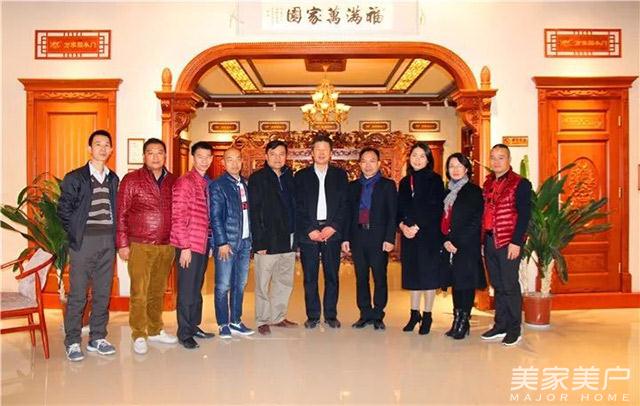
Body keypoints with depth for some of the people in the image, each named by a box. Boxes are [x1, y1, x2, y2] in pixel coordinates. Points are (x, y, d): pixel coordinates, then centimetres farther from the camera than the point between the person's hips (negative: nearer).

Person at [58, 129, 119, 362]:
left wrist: (114, 235, 5)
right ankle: (72, 342, 11)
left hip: (108, 241, 4)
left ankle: (97, 338, 20)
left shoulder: (113, 179, 12)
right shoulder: (75, 178, -1)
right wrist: (76, 234, -4)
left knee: (103, 293, 9)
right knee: (78, 294, 0)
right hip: (84, 242, -4)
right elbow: (63, 210, -3)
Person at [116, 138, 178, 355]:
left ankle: (155, 330, 27)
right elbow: (121, 214, -3)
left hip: (166, 247, 4)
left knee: (157, 291, 14)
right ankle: (139, 336, 12)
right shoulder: (131, 180, -1)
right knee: (139, 293, 0)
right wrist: (122, 244, -7)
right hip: (140, 246, -3)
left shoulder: (173, 182, 9)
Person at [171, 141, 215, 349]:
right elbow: (178, 217, -14)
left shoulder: (208, 183, 12)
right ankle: (184, 333, 14)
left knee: (197, 289, 16)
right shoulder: (185, 182, -11)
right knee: (186, 291, 2)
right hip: (188, 246, -7)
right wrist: (185, 246, -16)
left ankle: (194, 326, 29)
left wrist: (209, 241, 10)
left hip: (203, 245, 7)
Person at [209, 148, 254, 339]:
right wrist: (222, 242, -14)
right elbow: (215, 216, -10)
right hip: (226, 243, -6)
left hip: (245, 242, 6)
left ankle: (236, 321, 22)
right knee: (223, 286, 0)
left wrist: (251, 239, 8)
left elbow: (248, 213, 13)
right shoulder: (218, 185, -5)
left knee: (240, 285, 12)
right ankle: (223, 324, 12)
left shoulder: (244, 184, 13)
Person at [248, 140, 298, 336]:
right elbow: (254, 213, -8)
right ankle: (263, 321, 18)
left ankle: (278, 317, 27)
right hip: (267, 241, -5)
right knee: (263, 284, 4)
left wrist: (295, 235, 3)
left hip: (288, 240, 5)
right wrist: (259, 242, -14)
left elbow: (294, 207, 12)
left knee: (285, 282, 13)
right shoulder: (257, 178, -3)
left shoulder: (290, 177, 11)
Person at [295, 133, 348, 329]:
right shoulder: (301, 176, 8)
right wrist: (310, 230, -8)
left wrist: (333, 227, -8)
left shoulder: (340, 175, 9)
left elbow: (344, 204, 3)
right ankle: (312, 316, 13)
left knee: (332, 276, 5)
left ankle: (331, 315, 16)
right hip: (308, 233, 0)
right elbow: (298, 207, 2)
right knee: (310, 277, 3)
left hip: (332, 232, 1)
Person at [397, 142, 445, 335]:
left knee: (428, 273, 0)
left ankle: (427, 316, 11)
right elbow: (399, 209, 11)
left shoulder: (434, 180, -3)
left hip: (429, 234, -4)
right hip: (408, 234, 5)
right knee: (412, 273, 9)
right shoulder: (405, 182, 12)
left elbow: (436, 209, -11)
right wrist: (403, 226, -7)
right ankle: (414, 313, 20)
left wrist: (417, 227, -15)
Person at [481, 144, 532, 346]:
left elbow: (524, 215, -10)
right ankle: (500, 325, 23)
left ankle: (514, 329, 12)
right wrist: (483, 238, 9)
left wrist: (516, 242, -16)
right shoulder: (488, 183, 13)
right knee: (497, 285, 13)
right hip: (490, 241, 6)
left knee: (510, 286, 0)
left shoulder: (520, 183, -5)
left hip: (509, 242, -6)